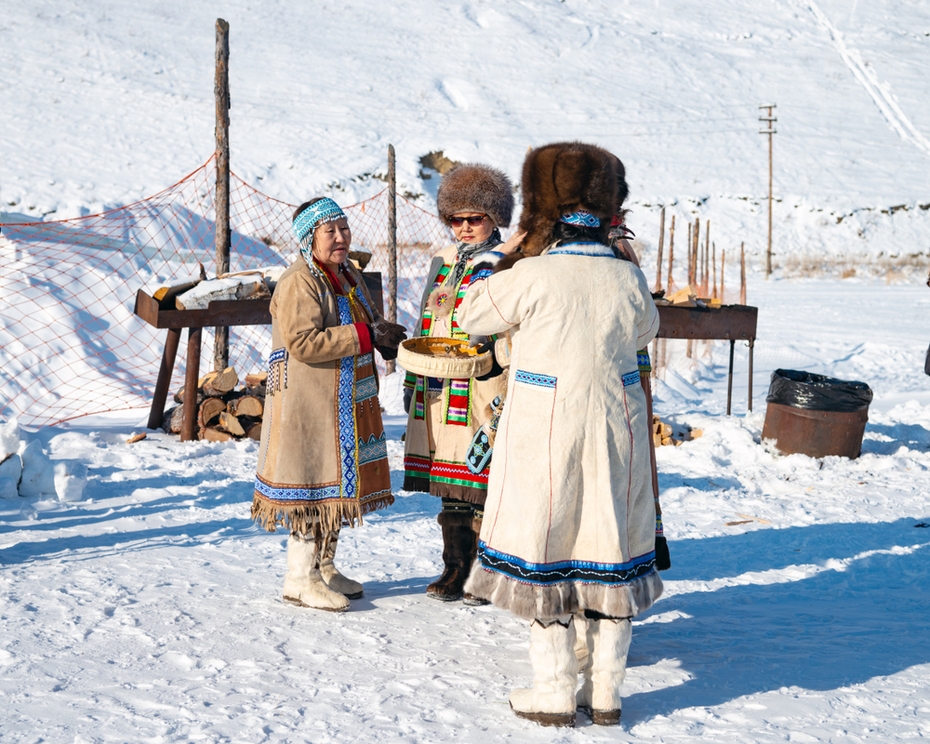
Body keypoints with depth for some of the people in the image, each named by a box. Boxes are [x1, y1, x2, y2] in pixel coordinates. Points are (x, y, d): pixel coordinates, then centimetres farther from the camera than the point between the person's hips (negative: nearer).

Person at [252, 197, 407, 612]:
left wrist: (383, 333, 1)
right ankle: (300, 579, 4)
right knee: (313, 485, -5)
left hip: (347, 404, 9)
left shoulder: (348, 277, 14)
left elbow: (364, 323, 26)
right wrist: (366, 336, -24)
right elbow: (303, 343, -25)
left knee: (336, 485, 15)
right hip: (309, 404, -9)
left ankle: (324, 568, 27)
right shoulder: (299, 283, -16)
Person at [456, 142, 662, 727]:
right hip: (616, 433, 3)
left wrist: (505, 259, 14)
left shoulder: (530, 276, -14)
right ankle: (606, 689, 20)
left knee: (545, 549, 8)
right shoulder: (628, 279, -4)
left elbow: (473, 315, 3)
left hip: (545, 434, -3)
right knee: (610, 548, 13)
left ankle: (555, 692, 13)